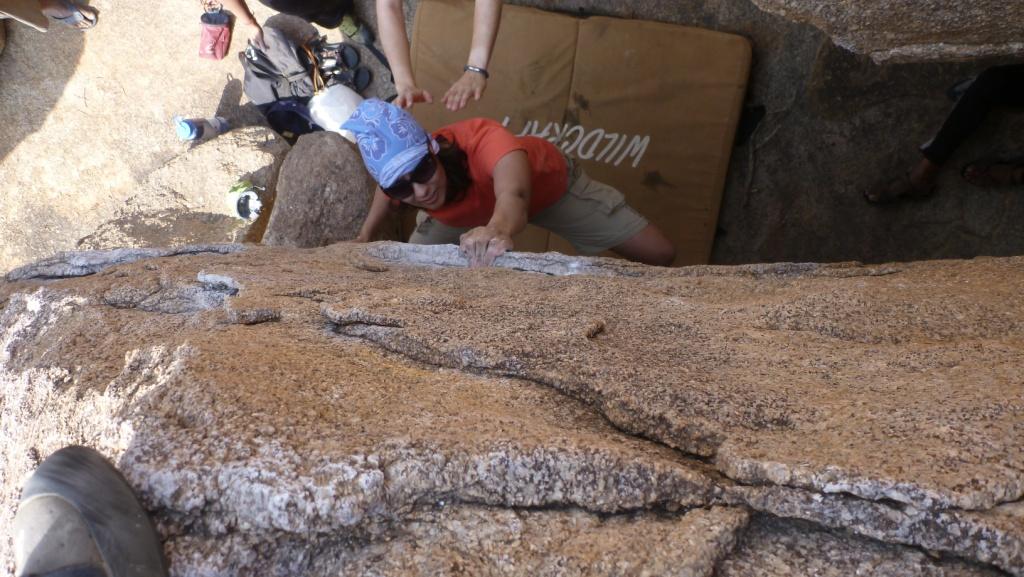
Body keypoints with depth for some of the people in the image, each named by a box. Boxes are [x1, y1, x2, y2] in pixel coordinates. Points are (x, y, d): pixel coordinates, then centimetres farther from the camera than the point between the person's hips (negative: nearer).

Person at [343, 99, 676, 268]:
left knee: (660, 255, -11)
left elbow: (514, 194, -71)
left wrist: (499, 229, -93)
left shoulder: (482, 140, -48)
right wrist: (365, 238, -12)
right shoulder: (399, 175, -31)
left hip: (551, 185, -3)